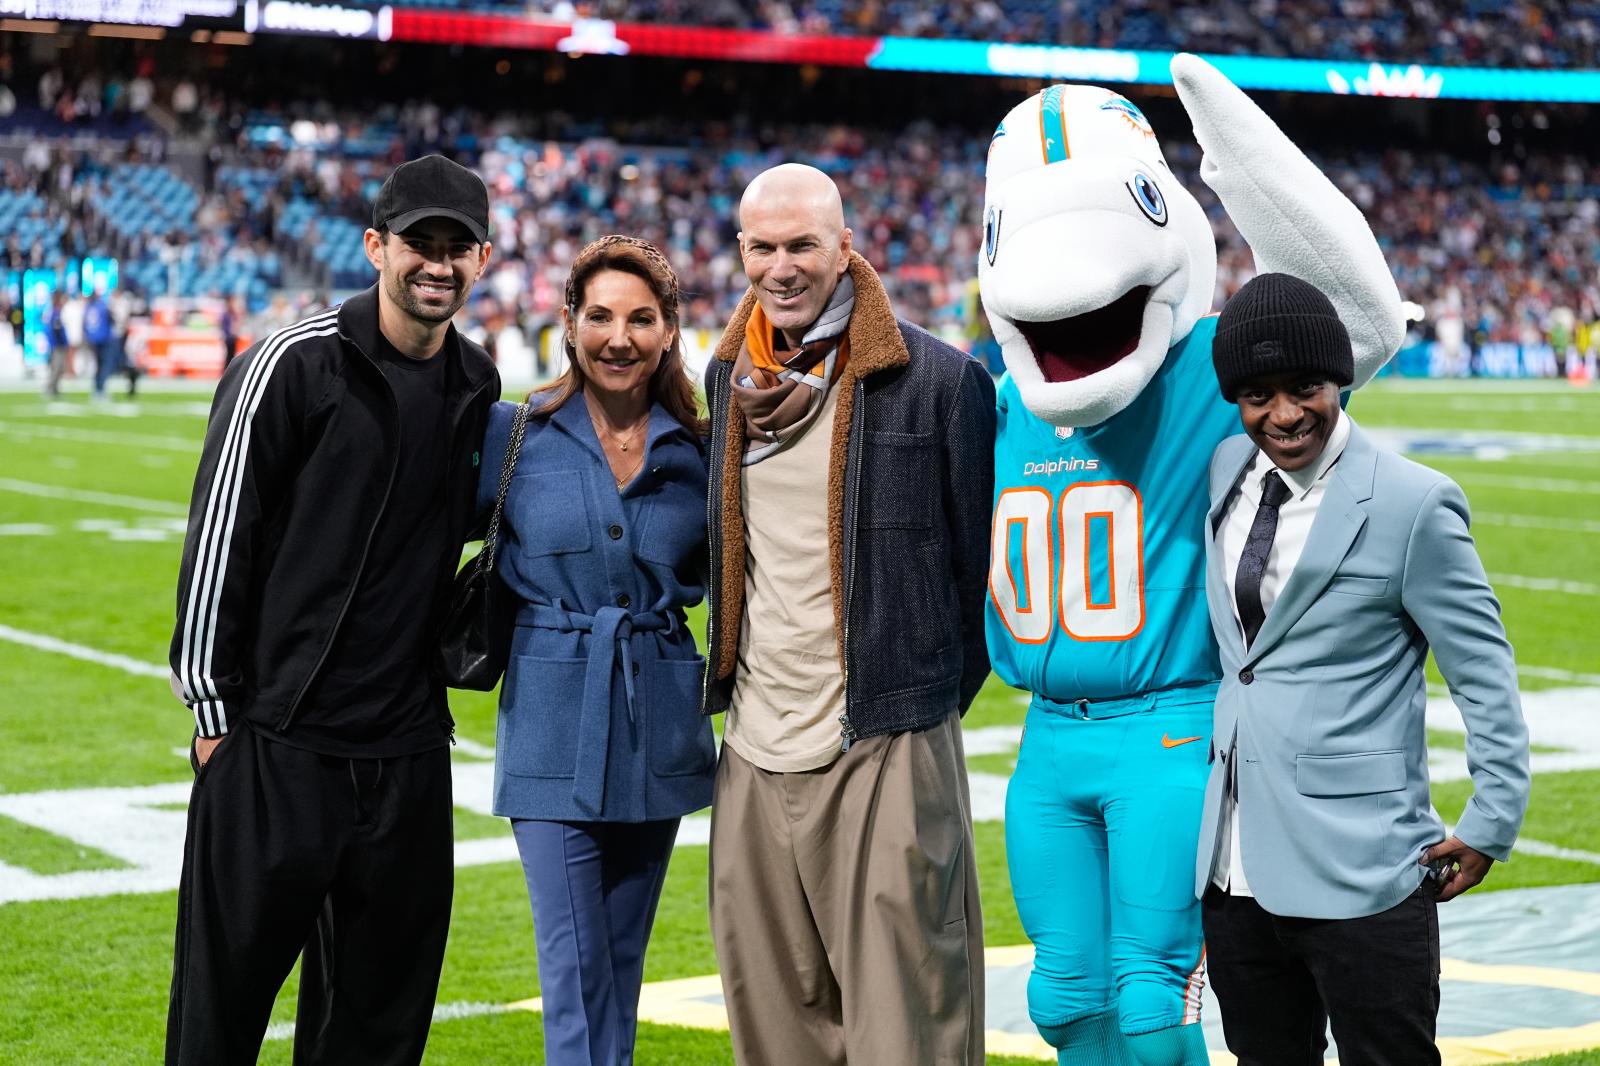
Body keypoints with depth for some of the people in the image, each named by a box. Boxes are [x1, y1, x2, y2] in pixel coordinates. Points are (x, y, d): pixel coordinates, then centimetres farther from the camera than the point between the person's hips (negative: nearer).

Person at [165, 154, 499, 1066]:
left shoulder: (479, 386, 9)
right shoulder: (296, 363, -8)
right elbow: (218, 538, -7)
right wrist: (213, 707, -8)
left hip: (407, 751, 5)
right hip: (275, 742, -5)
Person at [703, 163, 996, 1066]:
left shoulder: (938, 379, -6)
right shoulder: (730, 377, 11)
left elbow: (981, 557, -2)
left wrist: (931, 696, 1)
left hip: (887, 752, -5)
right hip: (756, 753, 6)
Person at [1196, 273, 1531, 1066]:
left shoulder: (1412, 504, -10)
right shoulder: (1226, 471, 8)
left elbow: (1484, 676, -4)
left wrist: (1492, 822, -3)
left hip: (1359, 876, -6)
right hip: (1236, 872, 6)